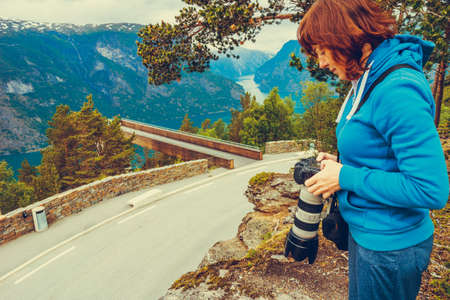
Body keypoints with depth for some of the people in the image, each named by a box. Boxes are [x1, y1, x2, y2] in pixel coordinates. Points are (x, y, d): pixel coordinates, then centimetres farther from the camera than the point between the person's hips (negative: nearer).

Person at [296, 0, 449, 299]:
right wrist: (340, 162, 0)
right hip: (364, 232, 9)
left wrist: (346, 177, -22)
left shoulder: (398, 90, -27)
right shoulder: (368, 79, 3)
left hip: (390, 246, -8)